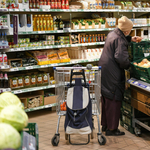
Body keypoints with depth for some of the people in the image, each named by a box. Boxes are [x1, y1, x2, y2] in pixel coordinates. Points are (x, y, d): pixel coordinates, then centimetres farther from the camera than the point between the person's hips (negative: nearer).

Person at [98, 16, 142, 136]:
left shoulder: (112, 34, 10)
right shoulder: (120, 40, -19)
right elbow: (121, 58, -28)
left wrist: (131, 39, 24)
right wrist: (128, 65, -11)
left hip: (104, 71, 10)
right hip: (112, 74, -10)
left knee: (106, 99, 18)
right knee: (114, 100, 0)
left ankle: (105, 125, 30)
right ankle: (112, 129, 7)